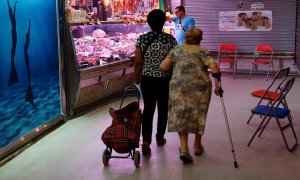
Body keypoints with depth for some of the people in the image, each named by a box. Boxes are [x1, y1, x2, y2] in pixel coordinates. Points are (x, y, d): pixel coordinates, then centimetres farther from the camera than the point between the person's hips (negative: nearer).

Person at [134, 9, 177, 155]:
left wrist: (136, 79, 8)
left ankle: (146, 141, -5)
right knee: (163, 108, 15)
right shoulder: (170, 39, -7)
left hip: (147, 79, 0)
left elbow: (138, 62, -5)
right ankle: (160, 138, 29)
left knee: (148, 108, 7)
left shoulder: (142, 39, -6)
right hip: (165, 80, 0)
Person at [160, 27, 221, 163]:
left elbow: (163, 67, 1)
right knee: (199, 114, 16)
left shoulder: (176, 50, 11)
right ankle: (197, 145, 31)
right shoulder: (202, 51, 8)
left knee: (181, 116, 6)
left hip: (179, 87, 0)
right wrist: (217, 86, -1)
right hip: (200, 86, 0)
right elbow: (214, 68, -7)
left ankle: (184, 148, -7)